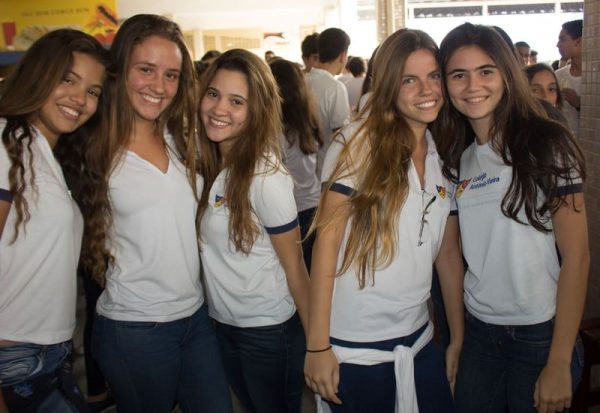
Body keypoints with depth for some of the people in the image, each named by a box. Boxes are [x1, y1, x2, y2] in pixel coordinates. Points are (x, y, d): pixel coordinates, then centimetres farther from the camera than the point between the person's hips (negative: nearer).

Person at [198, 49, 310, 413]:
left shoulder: (266, 175, -22)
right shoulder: (205, 163, -4)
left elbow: (294, 266, -16)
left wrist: (317, 343, -9)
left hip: (269, 329, -6)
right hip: (222, 323, 7)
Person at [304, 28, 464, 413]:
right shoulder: (360, 141, -10)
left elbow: (449, 254, 11)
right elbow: (327, 239, -12)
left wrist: (459, 338, 11)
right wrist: (317, 345, -14)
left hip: (418, 339, 5)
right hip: (353, 345, -5)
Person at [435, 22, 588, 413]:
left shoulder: (547, 144, -11)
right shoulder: (455, 157, 4)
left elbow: (577, 257, -13)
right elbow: (456, 252, 9)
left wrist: (560, 363, -14)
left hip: (539, 334, -5)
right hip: (478, 332, 5)